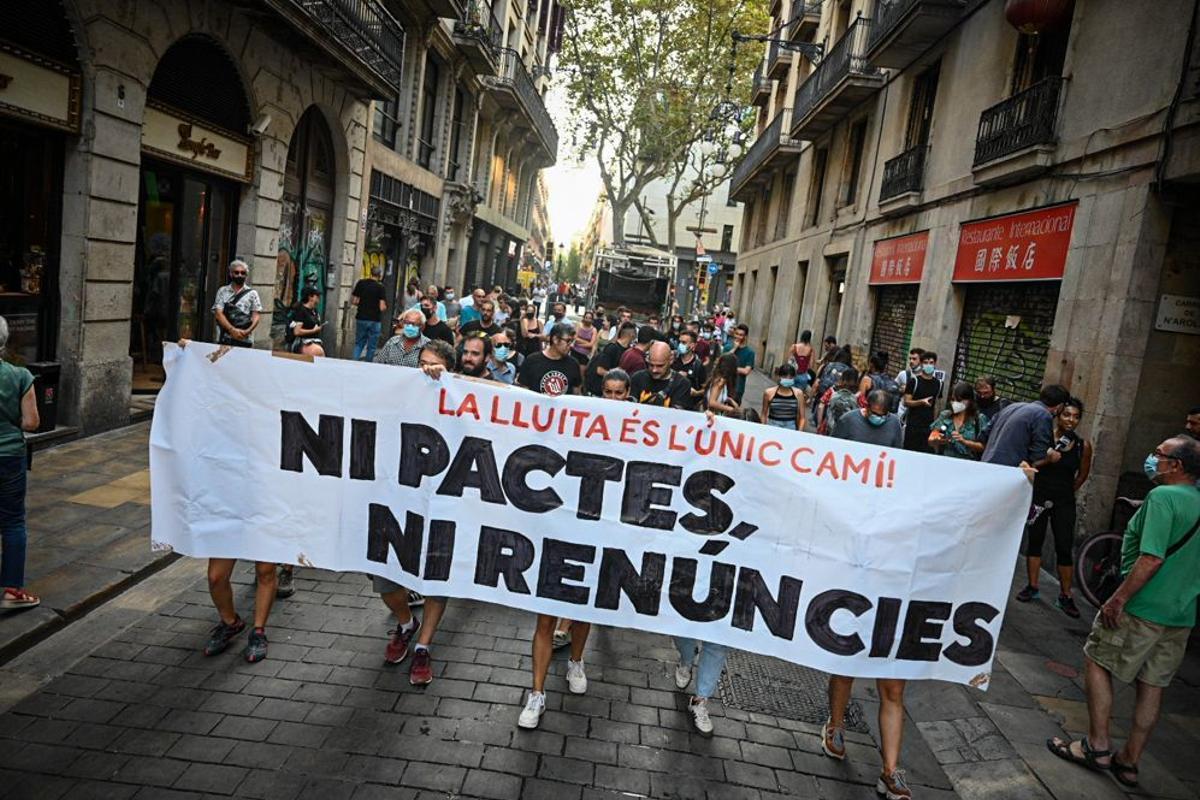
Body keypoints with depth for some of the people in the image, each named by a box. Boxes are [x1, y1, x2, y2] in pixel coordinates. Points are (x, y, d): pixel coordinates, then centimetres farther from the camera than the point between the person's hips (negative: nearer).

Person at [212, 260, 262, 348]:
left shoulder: (252, 294, 8)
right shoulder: (222, 291, 10)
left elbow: (256, 316, 2)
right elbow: (218, 314, 1)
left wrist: (248, 331, -15)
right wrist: (232, 330, -13)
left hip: (245, 341, -1)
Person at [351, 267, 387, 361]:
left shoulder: (360, 283, 0)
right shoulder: (380, 287, -10)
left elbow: (353, 301, 2)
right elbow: (382, 307, -15)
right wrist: (385, 307, 7)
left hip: (361, 318, 3)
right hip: (374, 320, -3)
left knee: (359, 344, 13)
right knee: (371, 346, 7)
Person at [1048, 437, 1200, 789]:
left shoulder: (1163, 496, -17)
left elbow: (1151, 559, -24)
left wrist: (1118, 599, -19)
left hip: (1144, 607, -8)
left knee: (1096, 659, 8)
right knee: (1152, 684, 14)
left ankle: (1098, 745, 10)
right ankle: (1129, 761, 23)